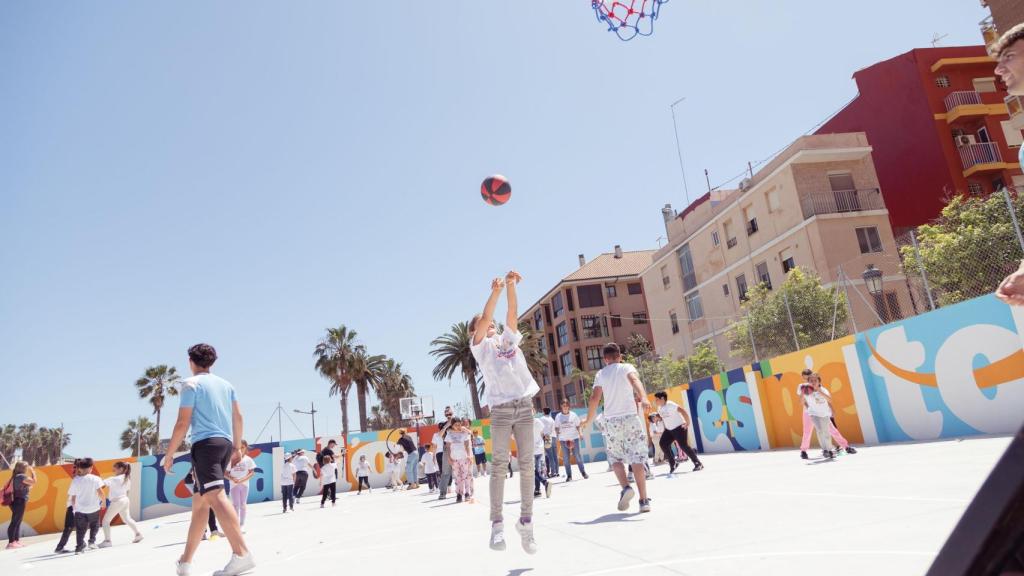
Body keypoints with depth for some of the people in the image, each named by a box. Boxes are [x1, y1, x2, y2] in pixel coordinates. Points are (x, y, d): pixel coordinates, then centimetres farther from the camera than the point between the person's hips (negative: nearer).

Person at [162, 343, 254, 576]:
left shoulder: (191, 384, 0)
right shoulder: (226, 384, 18)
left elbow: (183, 423, -5)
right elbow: (238, 418, 16)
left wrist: (170, 453, 3)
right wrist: (237, 447, 23)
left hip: (205, 443, -8)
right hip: (225, 443, 8)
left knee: (215, 496, -19)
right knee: (199, 502, 16)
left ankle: (242, 554, -33)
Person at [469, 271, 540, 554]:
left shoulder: (508, 338, 18)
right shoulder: (480, 345, 8)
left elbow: (512, 314, 4)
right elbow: (484, 319, -8)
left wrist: (511, 286, -6)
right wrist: (495, 291, -16)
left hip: (524, 405, 3)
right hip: (500, 409, -3)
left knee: (527, 465, 2)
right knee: (499, 465, -6)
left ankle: (526, 521, 9)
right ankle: (497, 523, -2)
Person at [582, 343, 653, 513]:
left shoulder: (600, 374, 8)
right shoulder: (627, 367, 5)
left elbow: (595, 398, 0)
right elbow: (635, 380, -17)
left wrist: (588, 420, 13)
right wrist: (644, 399, -34)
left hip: (611, 421, 1)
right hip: (630, 418, -1)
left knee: (615, 458, 16)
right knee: (637, 459, 2)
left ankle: (626, 487, -7)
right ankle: (644, 500, -1)